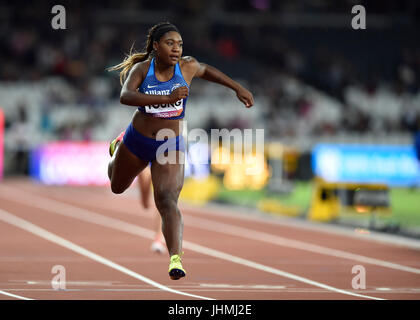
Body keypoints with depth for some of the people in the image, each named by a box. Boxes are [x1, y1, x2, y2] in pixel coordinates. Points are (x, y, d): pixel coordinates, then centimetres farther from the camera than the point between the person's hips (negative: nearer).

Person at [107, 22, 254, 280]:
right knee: (117, 187, 28)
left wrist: (238, 88, 12)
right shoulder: (142, 68, -16)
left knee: (168, 201, -21)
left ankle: (176, 259, -31)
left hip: (170, 146, -1)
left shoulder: (187, 66, -10)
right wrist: (168, 98, -46)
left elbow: (207, 71, 15)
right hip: (136, 141, 1)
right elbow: (125, 96, -36)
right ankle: (117, 147, 62)